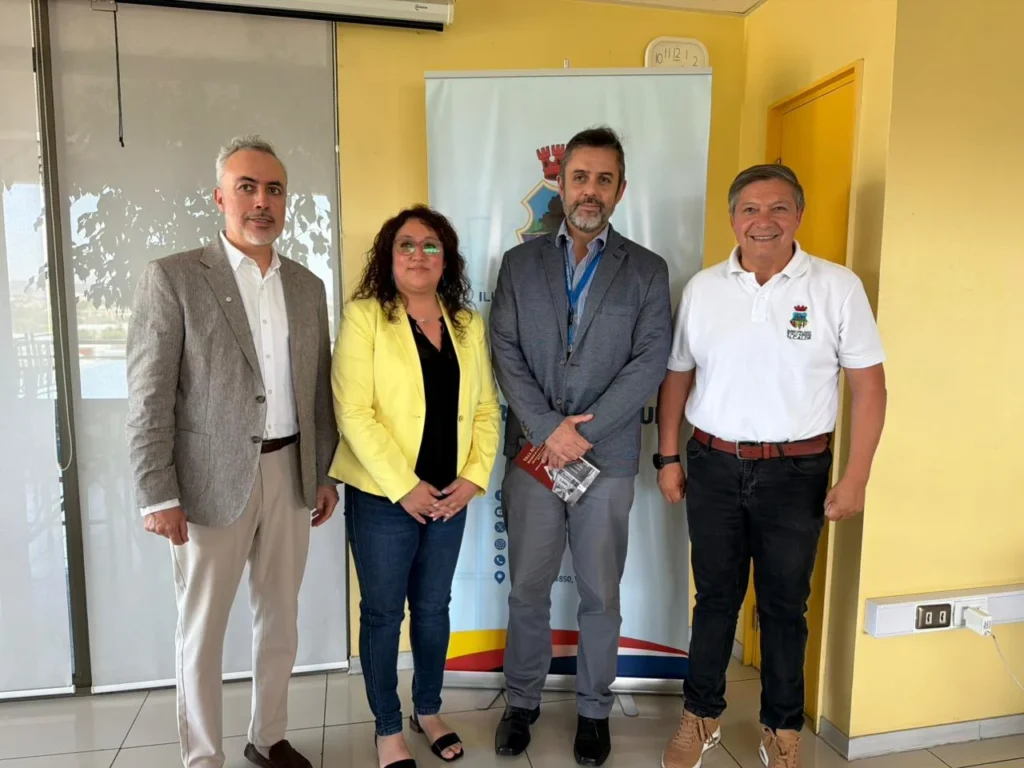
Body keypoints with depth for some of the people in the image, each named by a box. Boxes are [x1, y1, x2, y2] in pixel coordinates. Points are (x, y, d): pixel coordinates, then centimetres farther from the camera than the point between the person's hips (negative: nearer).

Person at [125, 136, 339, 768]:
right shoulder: (173, 278, -6)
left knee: (281, 617, 16)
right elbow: (149, 398, -8)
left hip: (290, 473, 5)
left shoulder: (308, 286, 8)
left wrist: (326, 473, 10)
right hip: (211, 479, -4)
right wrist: (158, 494, -11)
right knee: (203, 629, 10)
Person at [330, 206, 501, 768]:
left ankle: (429, 710, 38)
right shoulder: (364, 316, -8)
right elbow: (354, 412, -15)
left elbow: (486, 408, 7)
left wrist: (474, 477, -5)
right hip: (382, 496, -4)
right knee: (383, 611, 9)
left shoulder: (469, 324, 7)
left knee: (433, 606, 17)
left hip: (450, 496, 4)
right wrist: (404, 487, -17)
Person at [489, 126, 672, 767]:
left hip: (608, 456, -1)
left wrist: (584, 431, -14)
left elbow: (650, 362, -6)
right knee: (528, 587, 12)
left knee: (601, 593, 11)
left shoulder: (647, 271, 3)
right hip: (534, 450, 1)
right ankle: (524, 701, 33)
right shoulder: (520, 263, 6)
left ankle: (595, 709, 32)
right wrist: (549, 429, -13)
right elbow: (506, 353, -2)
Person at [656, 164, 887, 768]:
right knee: (715, 597, 15)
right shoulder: (703, 288, 2)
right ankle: (702, 716, 34)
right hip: (714, 467, 2)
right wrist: (668, 458, 6)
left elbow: (869, 385, -4)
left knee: (785, 605, 13)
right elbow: (678, 377, 8)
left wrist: (857, 477, -8)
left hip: (796, 472, -1)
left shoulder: (838, 287, -5)